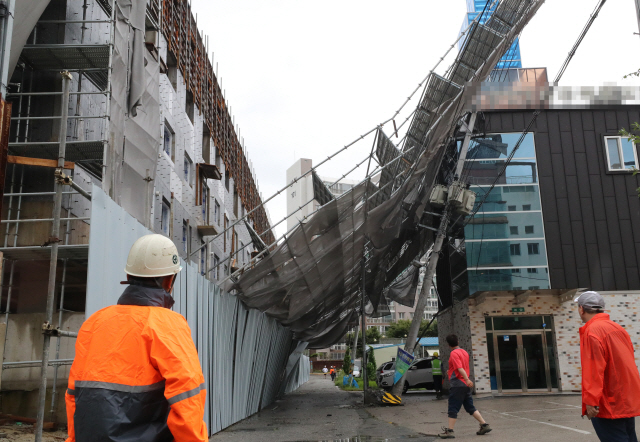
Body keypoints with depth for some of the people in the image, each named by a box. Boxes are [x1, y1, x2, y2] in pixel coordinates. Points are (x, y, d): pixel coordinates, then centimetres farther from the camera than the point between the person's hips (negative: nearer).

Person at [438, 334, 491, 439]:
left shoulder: (454, 353, -11)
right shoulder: (464, 352, 15)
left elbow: (460, 368, -24)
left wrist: (467, 379, -33)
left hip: (457, 385, -8)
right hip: (466, 385, 8)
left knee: (453, 409, -4)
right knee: (470, 407, 15)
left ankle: (450, 431, -3)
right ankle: (484, 425, 13)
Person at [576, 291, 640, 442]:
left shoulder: (592, 331, -16)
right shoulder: (617, 328, 11)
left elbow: (594, 369, -22)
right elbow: (628, 363, 16)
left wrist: (591, 401, -20)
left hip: (609, 406, -9)